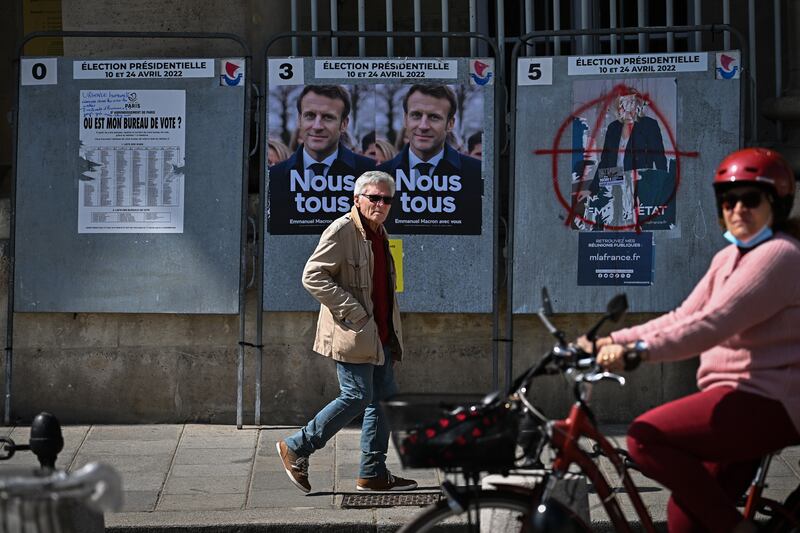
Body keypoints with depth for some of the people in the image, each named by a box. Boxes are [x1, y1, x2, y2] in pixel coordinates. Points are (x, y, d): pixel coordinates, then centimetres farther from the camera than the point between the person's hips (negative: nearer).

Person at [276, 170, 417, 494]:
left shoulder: (380, 233, 16)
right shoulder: (342, 230, -12)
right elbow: (312, 276, -18)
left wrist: (392, 331, 16)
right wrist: (354, 312, -20)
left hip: (381, 335, 9)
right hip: (353, 333, -9)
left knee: (383, 399, 7)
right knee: (357, 397, -9)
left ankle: (373, 474, 13)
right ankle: (295, 449, 4)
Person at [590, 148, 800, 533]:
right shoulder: (727, 258, 18)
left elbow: (712, 324, -24)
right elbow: (682, 319, 12)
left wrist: (638, 350, -31)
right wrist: (612, 341, 0)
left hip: (765, 402, -9)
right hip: (741, 401, 9)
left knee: (647, 437, -21)